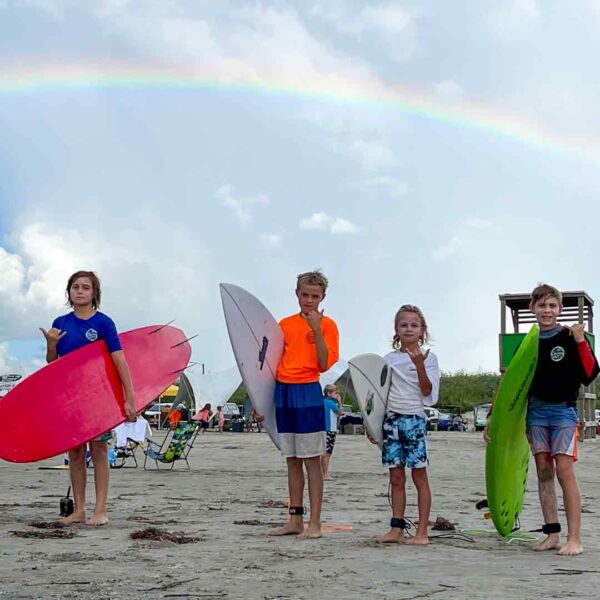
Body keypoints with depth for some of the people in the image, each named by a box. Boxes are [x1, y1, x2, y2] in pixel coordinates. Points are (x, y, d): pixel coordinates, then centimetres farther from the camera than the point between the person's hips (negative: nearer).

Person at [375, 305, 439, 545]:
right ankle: (396, 529, 10)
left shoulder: (428, 358, 2)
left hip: (415, 419, -3)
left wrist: (419, 365, -18)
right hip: (391, 419, 3)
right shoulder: (389, 359, 11)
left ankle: (422, 532, 0)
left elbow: (429, 395, -8)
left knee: (419, 475, -1)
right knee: (396, 477, 5)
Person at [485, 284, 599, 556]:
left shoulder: (569, 338, -3)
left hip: (564, 410, -4)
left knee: (564, 471, -12)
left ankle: (574, 539, -9)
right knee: (544, 473, 4)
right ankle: (552, 534, 10)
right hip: (536, 411, 4)